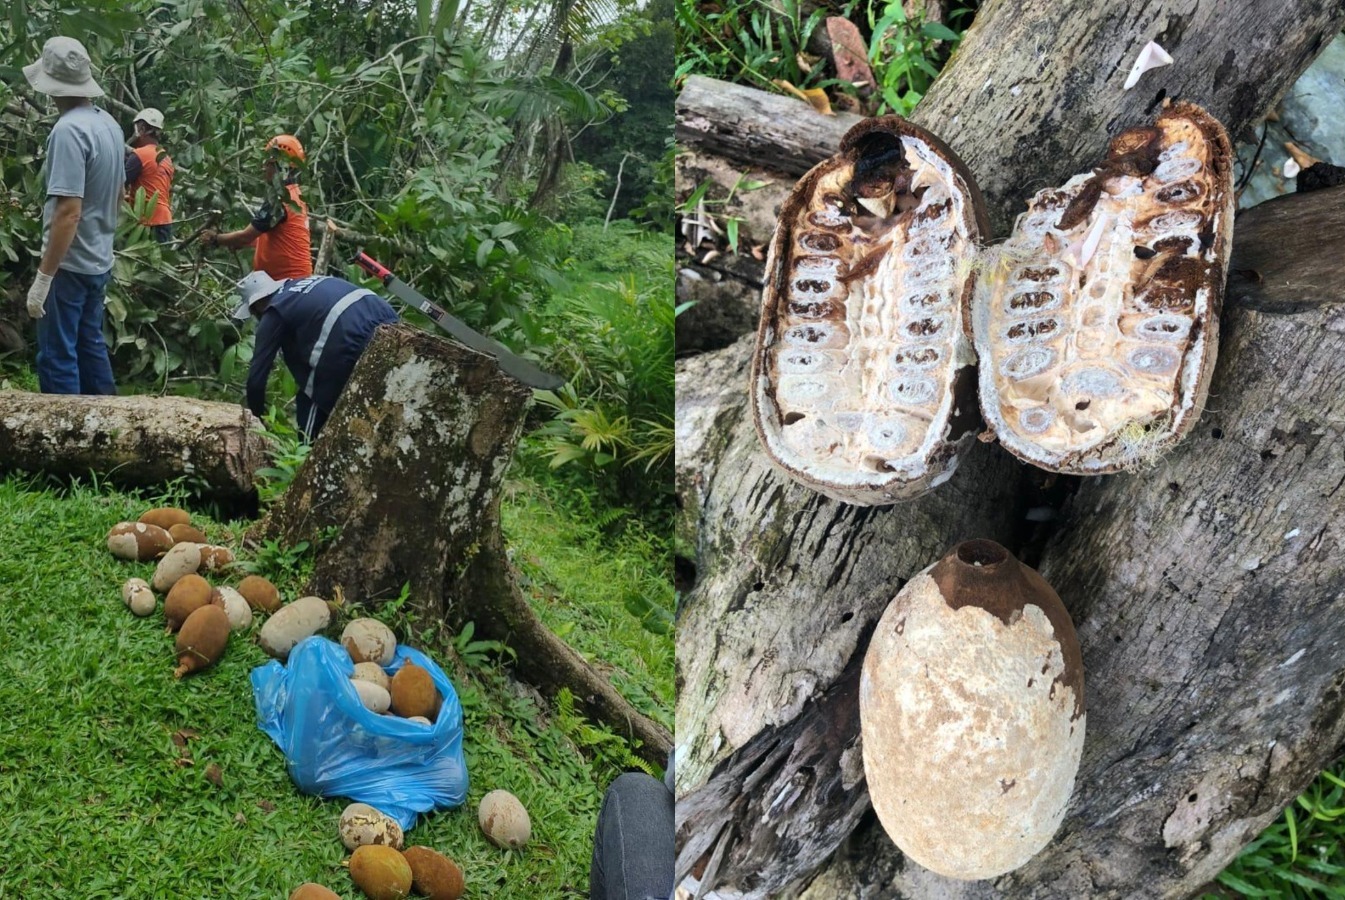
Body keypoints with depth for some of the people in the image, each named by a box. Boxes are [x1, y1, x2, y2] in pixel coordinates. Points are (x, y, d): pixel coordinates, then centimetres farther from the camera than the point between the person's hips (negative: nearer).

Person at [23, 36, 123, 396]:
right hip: (99, 260, 9)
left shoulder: (68, 130, -21)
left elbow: (68, 212, -26)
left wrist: (43, 277, -23)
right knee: (90, 345, 19)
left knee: (57, 358, -1)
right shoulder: (108, 124, 5)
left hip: (69, 264, -9)